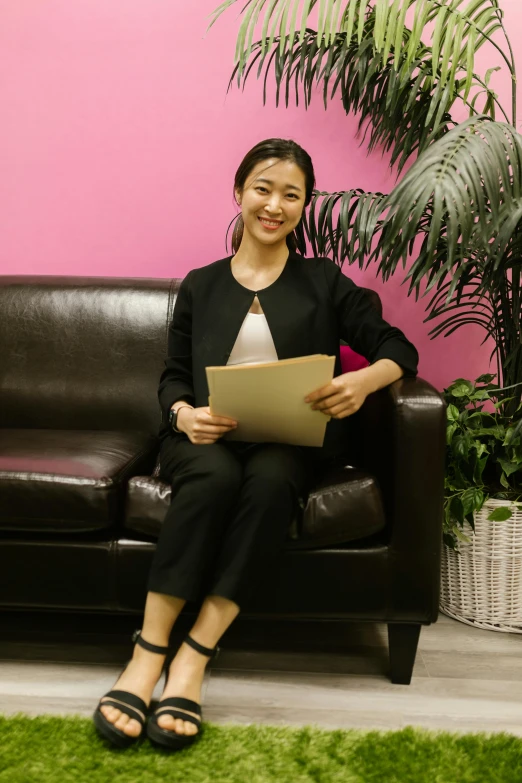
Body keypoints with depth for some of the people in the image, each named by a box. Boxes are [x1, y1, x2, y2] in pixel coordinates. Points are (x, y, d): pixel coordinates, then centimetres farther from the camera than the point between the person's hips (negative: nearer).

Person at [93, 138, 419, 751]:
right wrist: (184, 413, -10)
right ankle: (148, 655, -30)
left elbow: (398, 349, 8)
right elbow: (173, 374, 14)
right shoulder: (201, 286, 17)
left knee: (271, 480, -36)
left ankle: (193, 659, -32)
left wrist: (364, 380, -16)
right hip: (207, 437, 1)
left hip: (288, 441, 0)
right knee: (214, 476, -36)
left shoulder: (324, 283, 14)